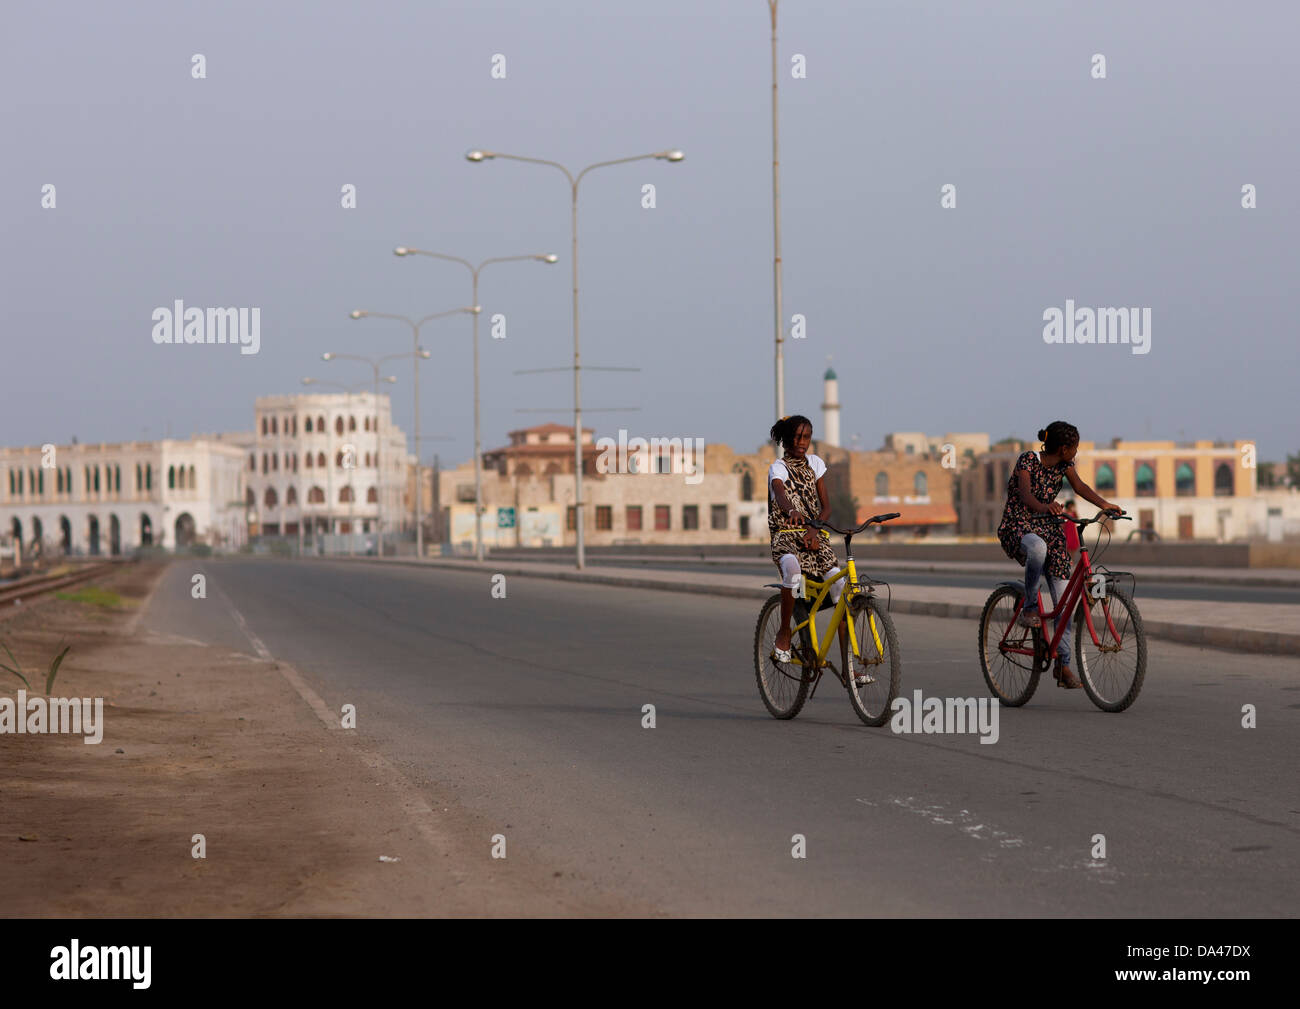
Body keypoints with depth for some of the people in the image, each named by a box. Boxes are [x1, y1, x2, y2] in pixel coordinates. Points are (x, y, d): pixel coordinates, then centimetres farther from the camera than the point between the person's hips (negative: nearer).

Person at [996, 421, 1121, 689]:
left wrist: (1105, 504, -28)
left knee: (1063, 598, -4)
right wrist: (1043, 507, -54)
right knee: (1038, 547, -43)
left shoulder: (1064, 464, 3)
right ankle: (1029, 609, -22)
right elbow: (1025, 494, -32)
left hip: (1048, 527, 6)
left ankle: (1063, 665, 1)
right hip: (1018, 527, -6)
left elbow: (1079, 486, -9)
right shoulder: (1028, 460, -17)